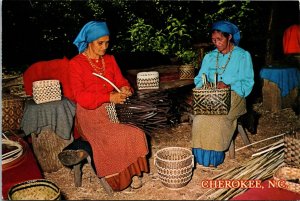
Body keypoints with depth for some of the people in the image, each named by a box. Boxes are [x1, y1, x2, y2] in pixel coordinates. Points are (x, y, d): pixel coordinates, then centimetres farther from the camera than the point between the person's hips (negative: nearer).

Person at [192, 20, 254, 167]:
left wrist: (228, 86, -21)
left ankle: (214, 156, -19)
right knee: (200, 116, -29)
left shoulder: (243, 56, 2)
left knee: (217, 117, -33)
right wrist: (204, 85, -10)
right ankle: (201, 154, -21)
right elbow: (199, 79, 14)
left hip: (233, 96, -3)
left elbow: (247, 84, -4)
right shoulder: (209, 57, 16)